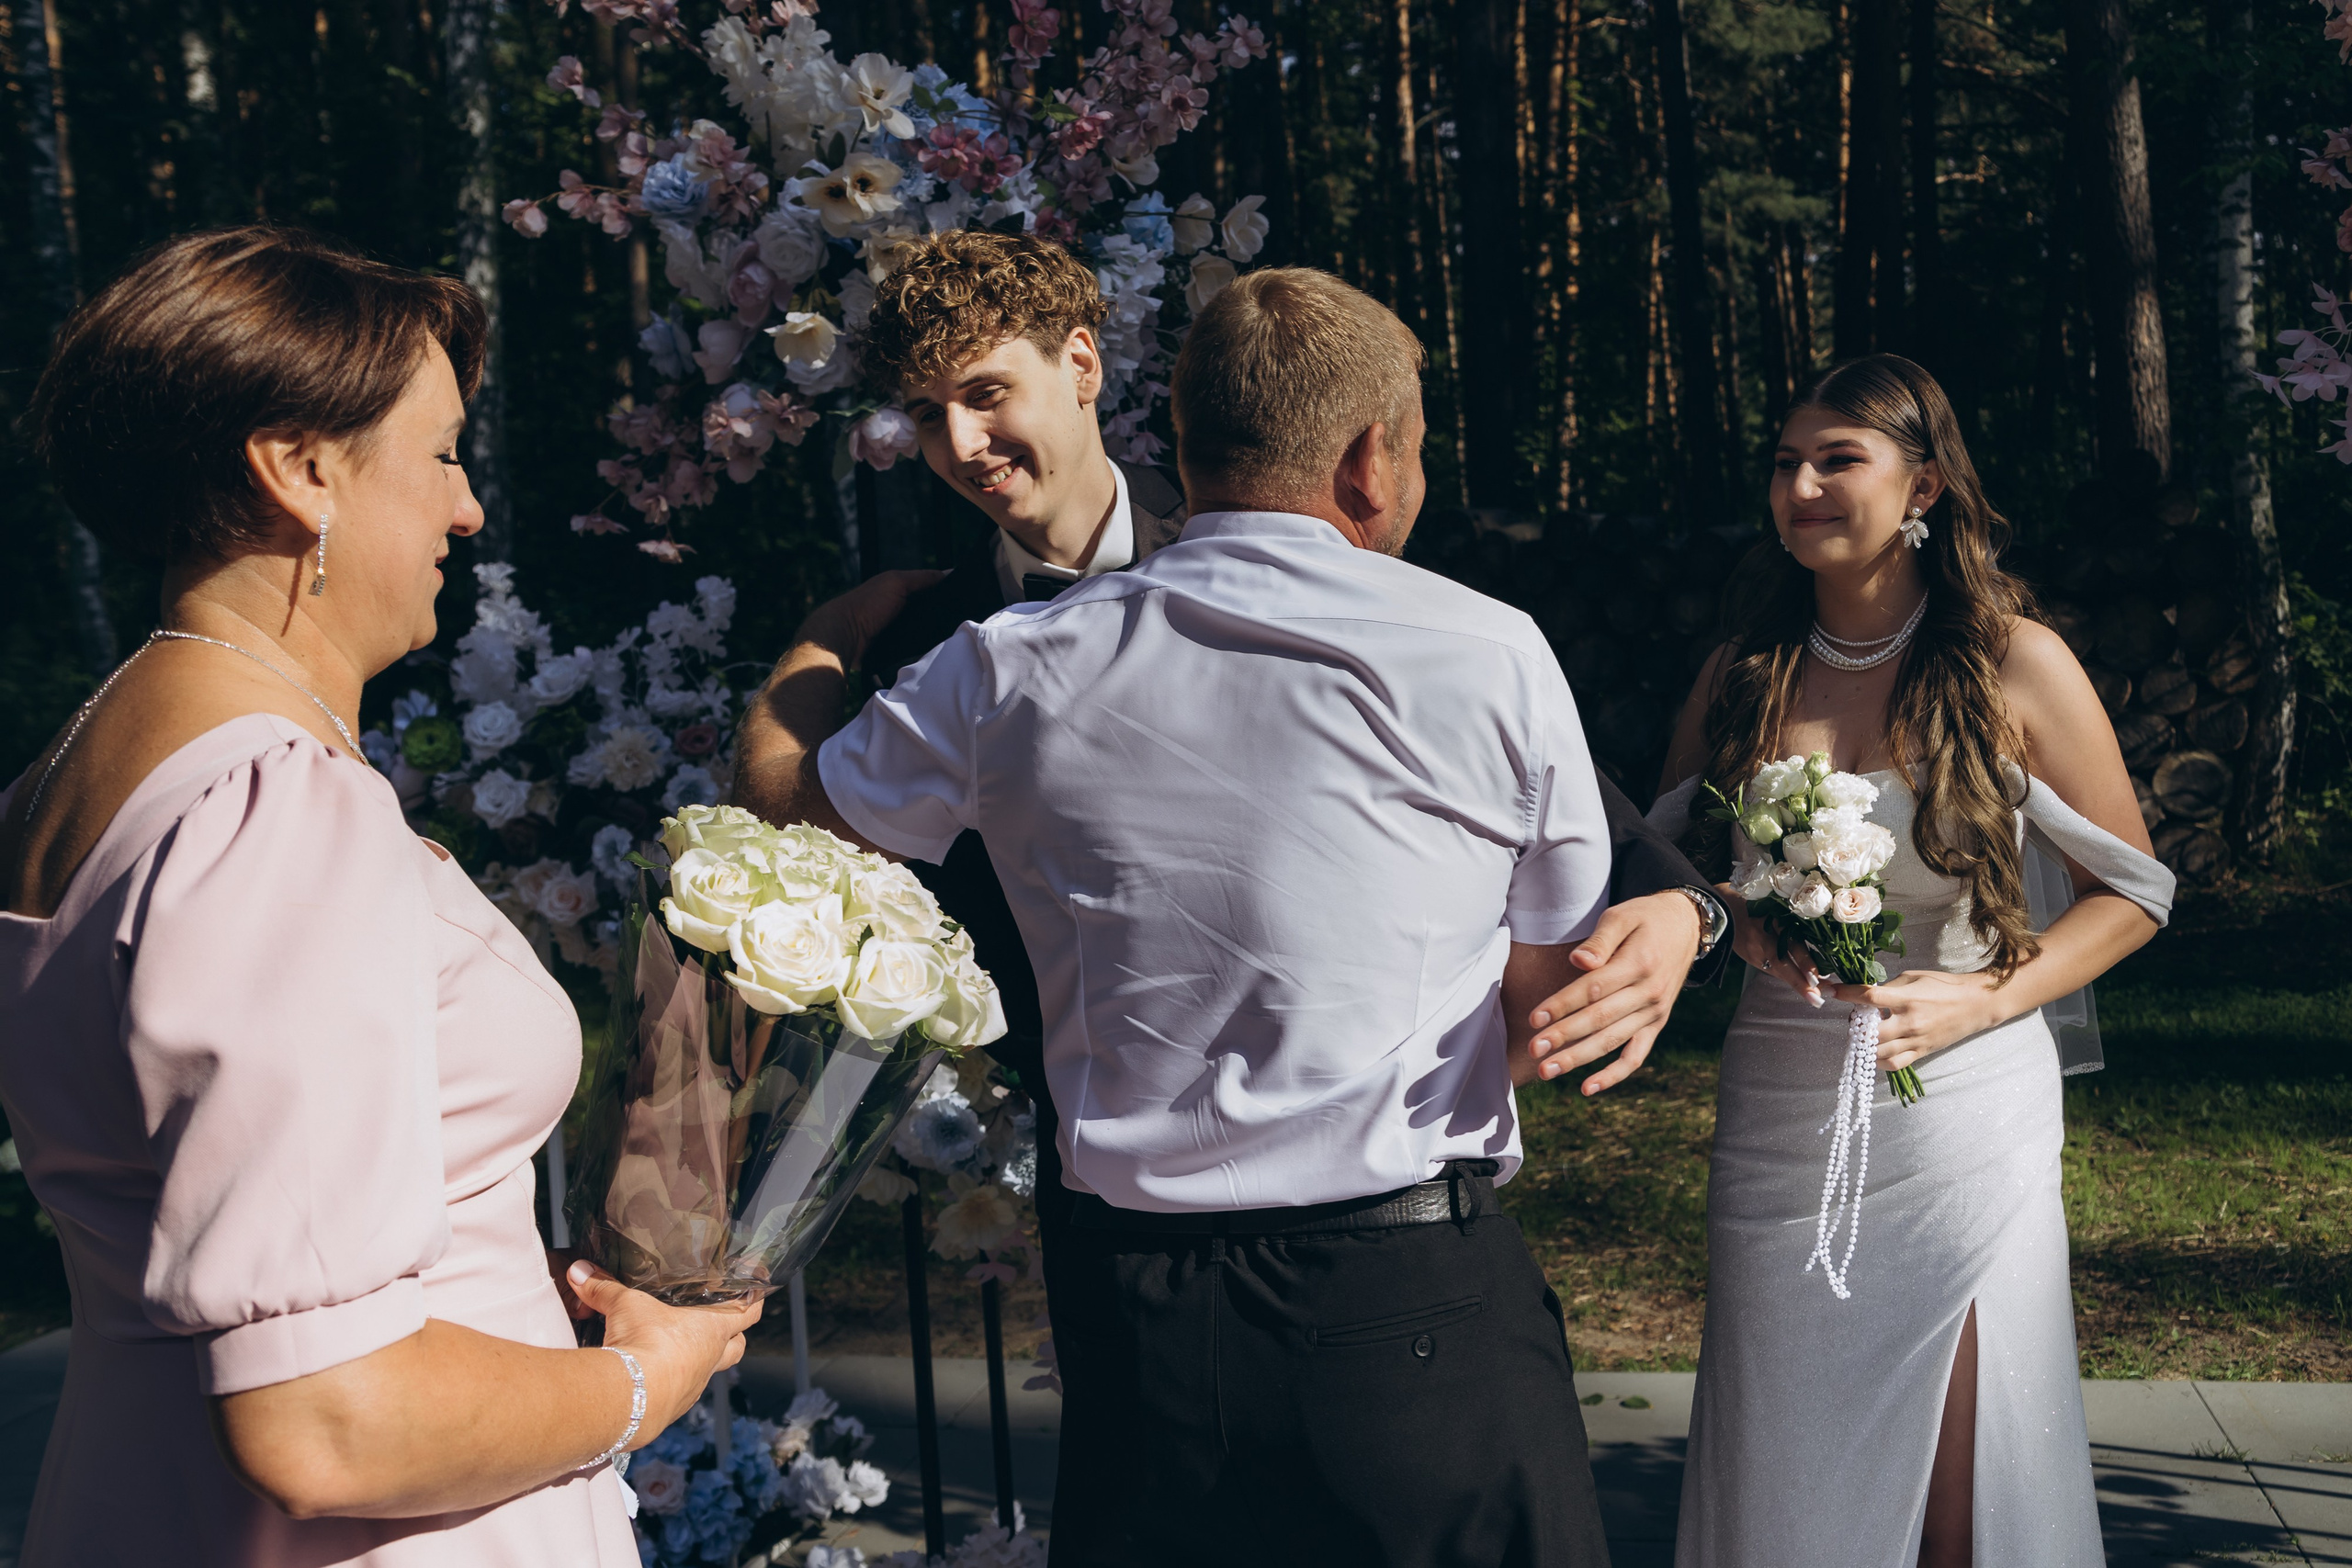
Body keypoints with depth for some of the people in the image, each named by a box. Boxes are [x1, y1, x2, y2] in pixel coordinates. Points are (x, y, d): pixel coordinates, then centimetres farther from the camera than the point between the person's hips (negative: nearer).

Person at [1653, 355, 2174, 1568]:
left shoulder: (2014, 664, -4)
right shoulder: (1744, 671, 5)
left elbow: (2133, 892, 2)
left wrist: (1981, 1000, -12)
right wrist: (1734, 919, -8)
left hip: (1961, 1115, -2)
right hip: (1777, 1116, 3)